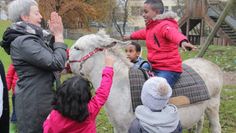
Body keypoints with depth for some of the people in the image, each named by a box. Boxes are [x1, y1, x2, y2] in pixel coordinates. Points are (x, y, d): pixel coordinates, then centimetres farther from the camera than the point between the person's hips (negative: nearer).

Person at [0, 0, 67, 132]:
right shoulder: (23, 42, -21)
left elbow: (51, 55, 16)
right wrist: (59, 36, -13)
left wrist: (55, 35, 1)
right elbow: (57, 63, -26)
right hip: (34, 102, -10)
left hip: (41, 99, 10)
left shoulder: (31, 37, 9)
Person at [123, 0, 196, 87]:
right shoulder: (150, 27, 15)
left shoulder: (165, 25, -15)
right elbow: (143, 33, 38)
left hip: (169, 70, -10)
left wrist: (183, 42, -61)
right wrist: (130, 36, 58)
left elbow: (173, 33, -38)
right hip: (154, 69, 10)